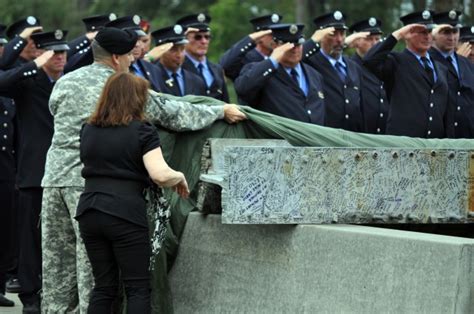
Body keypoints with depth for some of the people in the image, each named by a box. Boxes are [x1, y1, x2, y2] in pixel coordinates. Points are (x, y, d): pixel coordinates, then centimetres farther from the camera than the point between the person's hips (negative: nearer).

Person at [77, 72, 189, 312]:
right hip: (125, 214, -5)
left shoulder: (88, 130, 13)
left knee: (103, 286, 11)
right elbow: (160, 175, -15)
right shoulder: (142, 130, -5)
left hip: (89, 212, 6)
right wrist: (180, 178, 3)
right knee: (138, 288, 1)